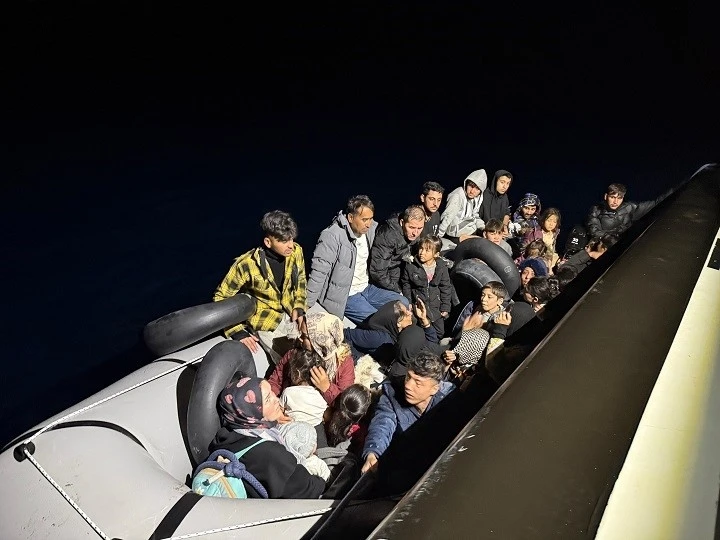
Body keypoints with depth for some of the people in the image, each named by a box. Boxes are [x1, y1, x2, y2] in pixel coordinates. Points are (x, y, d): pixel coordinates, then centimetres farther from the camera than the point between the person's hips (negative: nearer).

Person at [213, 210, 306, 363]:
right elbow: (221, 298, -12)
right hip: (267, 323, -5)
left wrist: (299, 307, -2)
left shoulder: (296, 252, -11)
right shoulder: (247, 264, -25)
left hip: (292, 315, 5)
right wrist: (237, 332, -16)